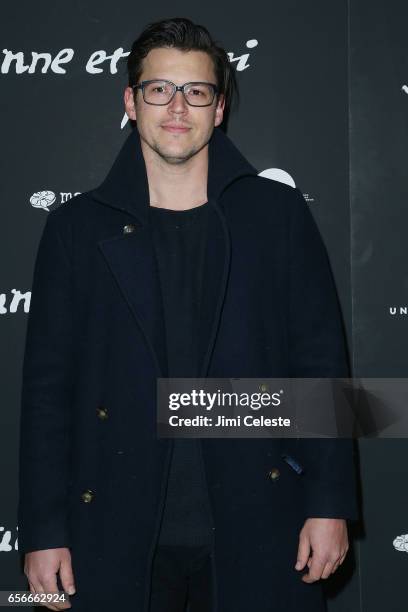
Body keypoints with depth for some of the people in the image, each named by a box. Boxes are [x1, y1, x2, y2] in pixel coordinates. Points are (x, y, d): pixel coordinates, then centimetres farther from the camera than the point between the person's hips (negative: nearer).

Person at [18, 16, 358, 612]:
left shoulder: (278, 213, 3)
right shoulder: (77, 227, 4)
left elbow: (321, 361, 2)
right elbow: (47, 386, 3)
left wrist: (330, 504, -3)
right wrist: (44, 532, -1)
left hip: (255, 529, 0)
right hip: (118, 536, 0)